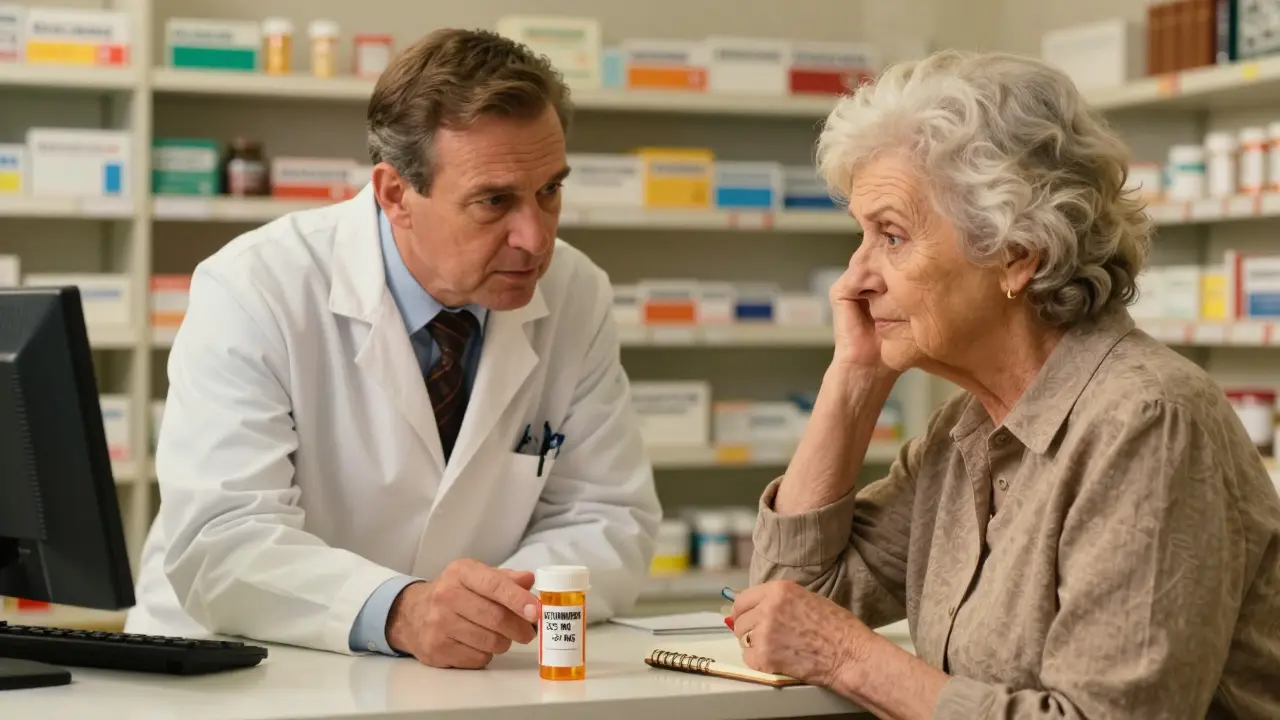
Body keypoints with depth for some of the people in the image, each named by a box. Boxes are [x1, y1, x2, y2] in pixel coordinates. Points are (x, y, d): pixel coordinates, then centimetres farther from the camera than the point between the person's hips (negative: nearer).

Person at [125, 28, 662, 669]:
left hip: (476, 680, 3)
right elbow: (219, 544, -20)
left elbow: (610, 522, 2)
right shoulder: (250, 292, -12)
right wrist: (400, 611, -36)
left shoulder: (578, 298, -1)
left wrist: (504, 604, -18)